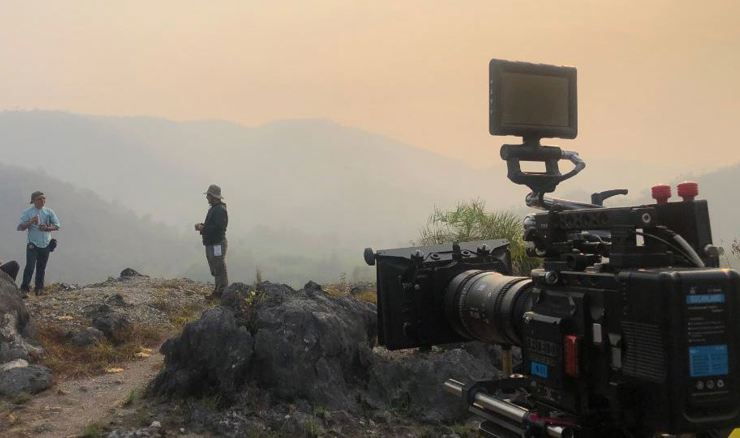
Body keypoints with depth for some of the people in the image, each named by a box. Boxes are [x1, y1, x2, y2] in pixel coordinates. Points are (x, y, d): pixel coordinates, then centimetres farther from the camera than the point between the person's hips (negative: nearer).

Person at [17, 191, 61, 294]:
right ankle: (24, 288, -4)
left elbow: (57, 226, 5)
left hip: (45, 244, 3)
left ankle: (39, 288, 17)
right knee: (30, 266, -13)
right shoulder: (28, 212, 0)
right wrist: (31, 222, -19)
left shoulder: (49, 212, 8)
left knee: (41, 268, 8)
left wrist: (47, 228, -13)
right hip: (32, 244, -3)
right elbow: (20, 227, -4)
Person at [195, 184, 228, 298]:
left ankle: (222, 292, -2)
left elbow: (218, 227, -25)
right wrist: (202, 226, 4)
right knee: (215, 269, 16)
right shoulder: (213, 209, 17)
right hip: (211, 244, 11)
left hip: (217, 244, -11)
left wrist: (203, 228, -16)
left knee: (219, 269, -6)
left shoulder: (220, 210, -16)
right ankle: (218, 290, 23)